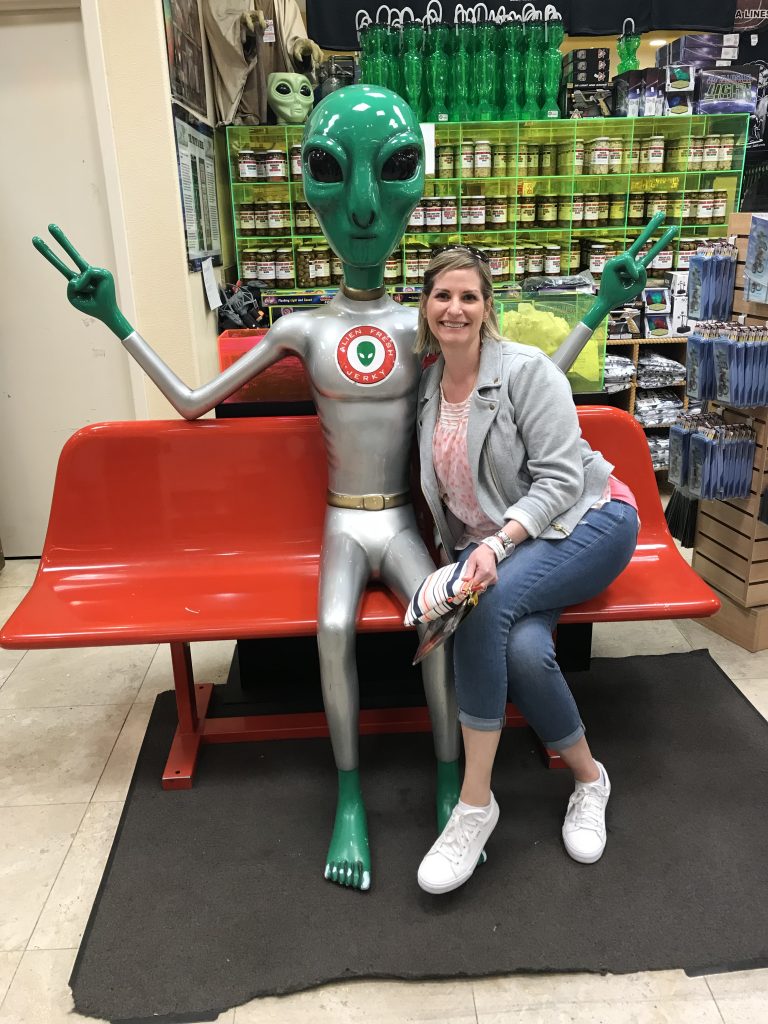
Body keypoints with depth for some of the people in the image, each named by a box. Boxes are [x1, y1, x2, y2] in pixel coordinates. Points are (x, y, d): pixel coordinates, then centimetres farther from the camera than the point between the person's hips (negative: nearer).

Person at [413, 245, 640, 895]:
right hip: (490, 546, 5)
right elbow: (445, 492, 15)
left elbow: (560, 478, -17)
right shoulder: (428, 389, 8)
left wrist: (497, 545, -30)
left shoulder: (527, 370, -11)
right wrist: (463, 551, -2)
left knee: (487, 605, -33)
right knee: (522, 649, -28)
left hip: (588, 521, -4)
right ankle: (589, 779, 1)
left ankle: (475, 804, -19)